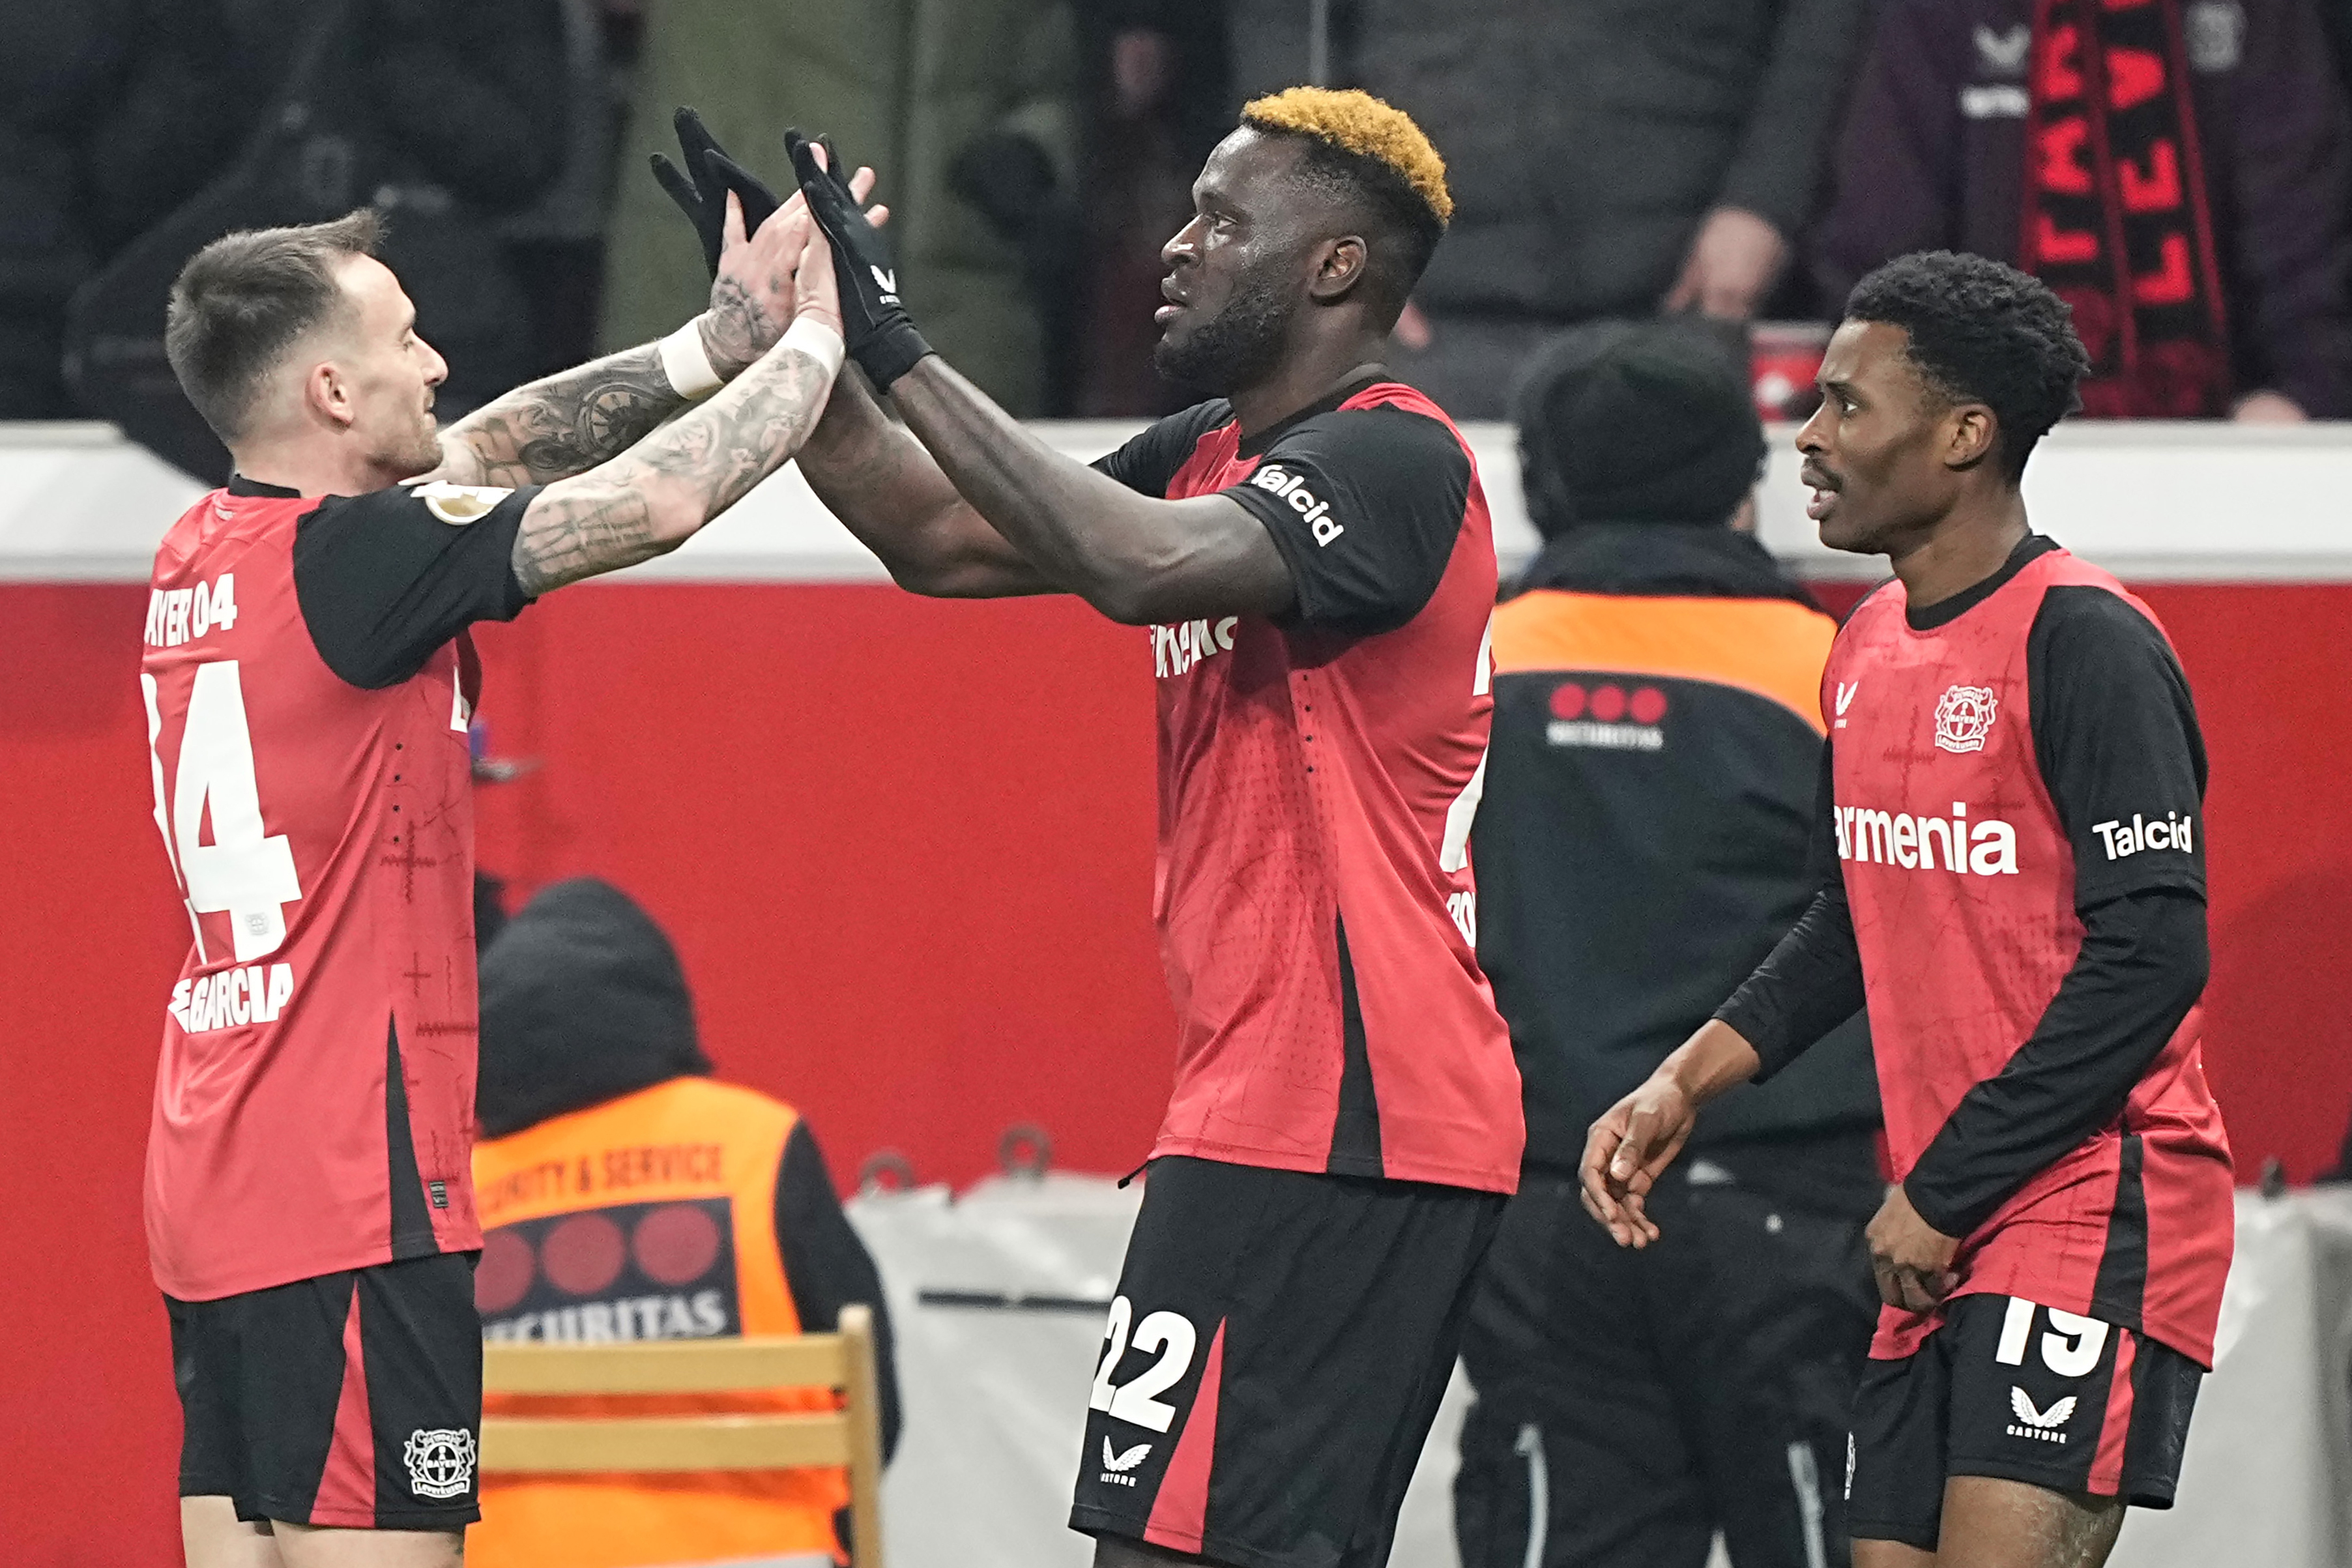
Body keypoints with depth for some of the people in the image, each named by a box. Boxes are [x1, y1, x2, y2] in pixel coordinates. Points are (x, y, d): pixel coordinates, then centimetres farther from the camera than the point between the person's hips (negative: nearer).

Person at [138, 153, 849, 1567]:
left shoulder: (204, 555, 10)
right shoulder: (345, 561, -16)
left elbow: (480, 454, 20)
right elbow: (658, 502, -17)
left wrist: (718, 340, 16)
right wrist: (810, 343, 0)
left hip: (215, 1181, 9)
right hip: (351, 1189, -9)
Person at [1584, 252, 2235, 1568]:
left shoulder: (2085, 643, -14)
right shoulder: (1870, 651, 13)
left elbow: (2152, 955, -19)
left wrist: (1946, 1188, -16)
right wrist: (1684, 1086, 12)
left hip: (2095, 1213, -9)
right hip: (1942, 1239, 9)